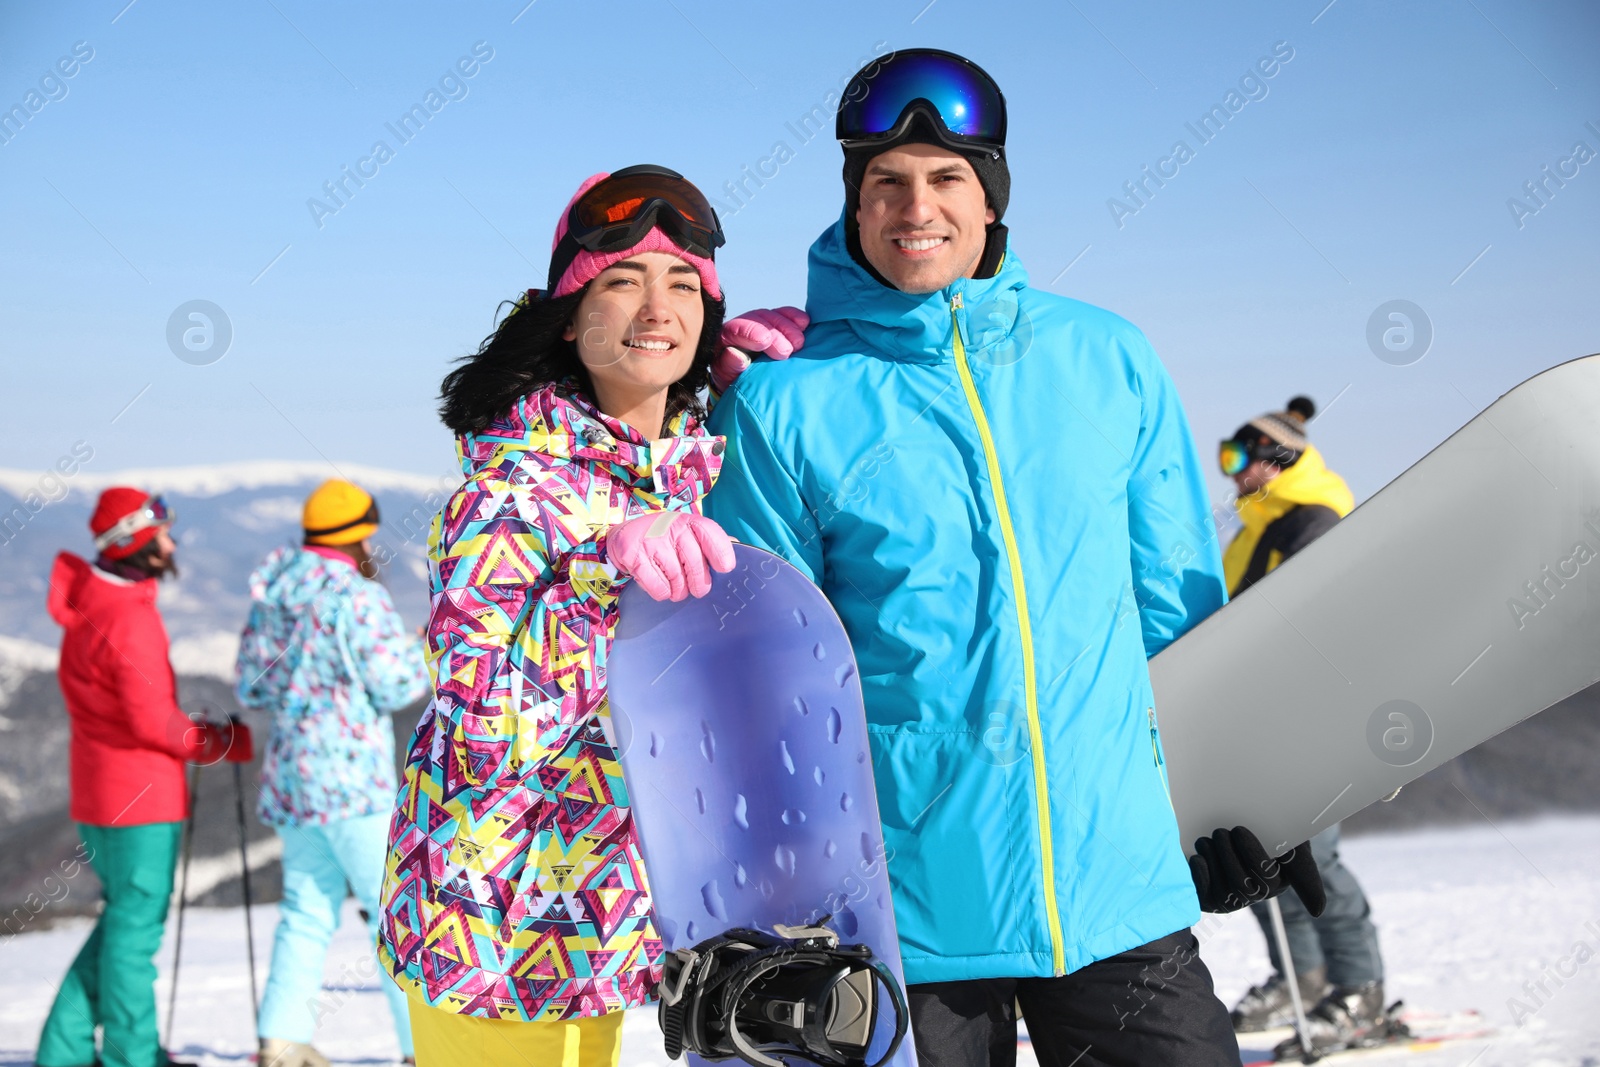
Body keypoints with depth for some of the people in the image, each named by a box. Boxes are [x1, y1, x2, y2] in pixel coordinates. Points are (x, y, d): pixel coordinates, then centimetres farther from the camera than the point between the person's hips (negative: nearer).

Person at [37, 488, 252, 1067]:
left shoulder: (86, 604, 9)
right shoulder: (131, 618, -20)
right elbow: (154, 721, -21)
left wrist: (197, 732, 13)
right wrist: (227, 741, -7)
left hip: (96, 795, 9)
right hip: (141, 797, -9)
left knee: (123, 919, 19)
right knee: (136, 927, 1)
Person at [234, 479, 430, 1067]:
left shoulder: (269, 596, 11)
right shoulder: (358, 596, -13)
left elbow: (250, 688, 15)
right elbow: (393, 686, -11)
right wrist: (423, 648, 6)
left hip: (290, 776, 8)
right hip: (352, 775, -8)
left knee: (307, 909, 13)